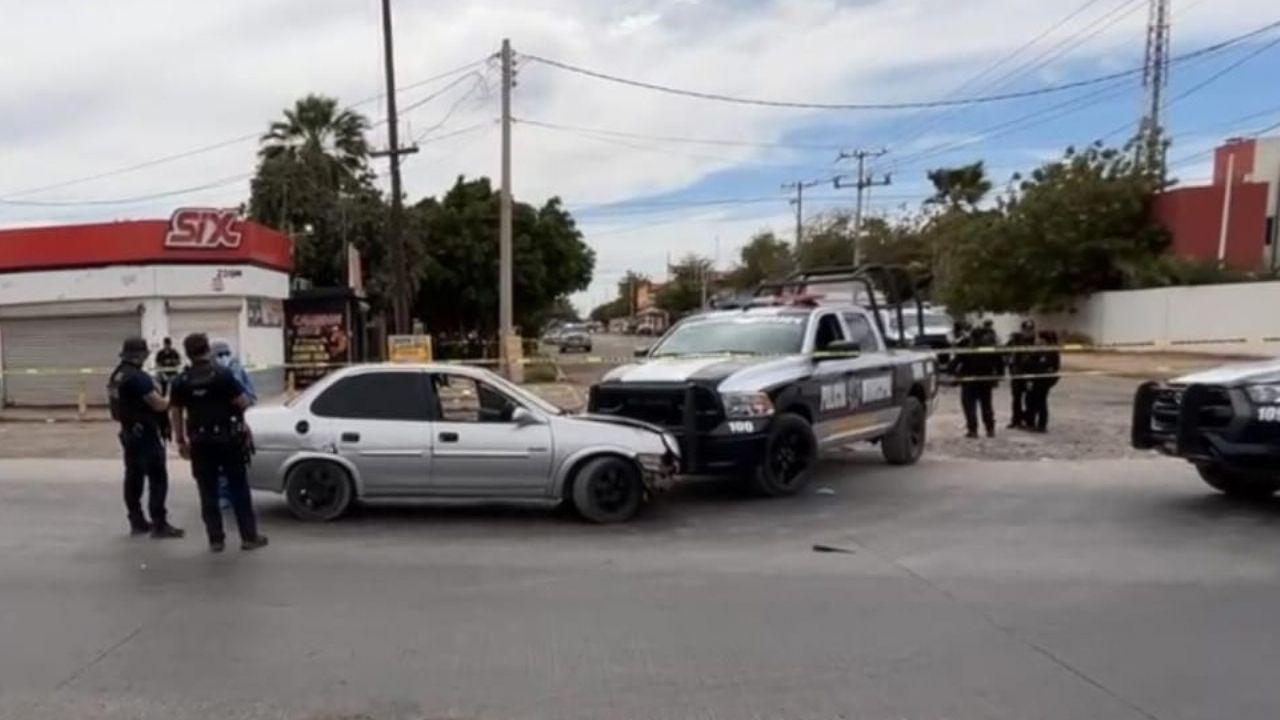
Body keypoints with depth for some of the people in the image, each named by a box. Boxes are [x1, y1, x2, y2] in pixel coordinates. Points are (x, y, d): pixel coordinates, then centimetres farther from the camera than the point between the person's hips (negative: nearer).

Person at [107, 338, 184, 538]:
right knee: (157, 478, -6)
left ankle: (137, 522, 18)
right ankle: (159, 525, -6)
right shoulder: (138, 377, -20)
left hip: (128, 432, 10)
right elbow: (158, 404, -20)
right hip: (145, 434, -10)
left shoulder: (115, 376, 11)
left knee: (133, 477, 12)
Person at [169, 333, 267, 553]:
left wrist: (181, 441, 12)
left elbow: (176, 412, 4)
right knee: (239, 489, 5)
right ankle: (249, 536, 8)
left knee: (208, 492, 9)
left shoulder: (181, 381, 1)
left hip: (200, 442, 3)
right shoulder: (223, 374, -9)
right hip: (228, 438, -2)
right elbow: (243, 403, -10)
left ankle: (216, 539, 10)